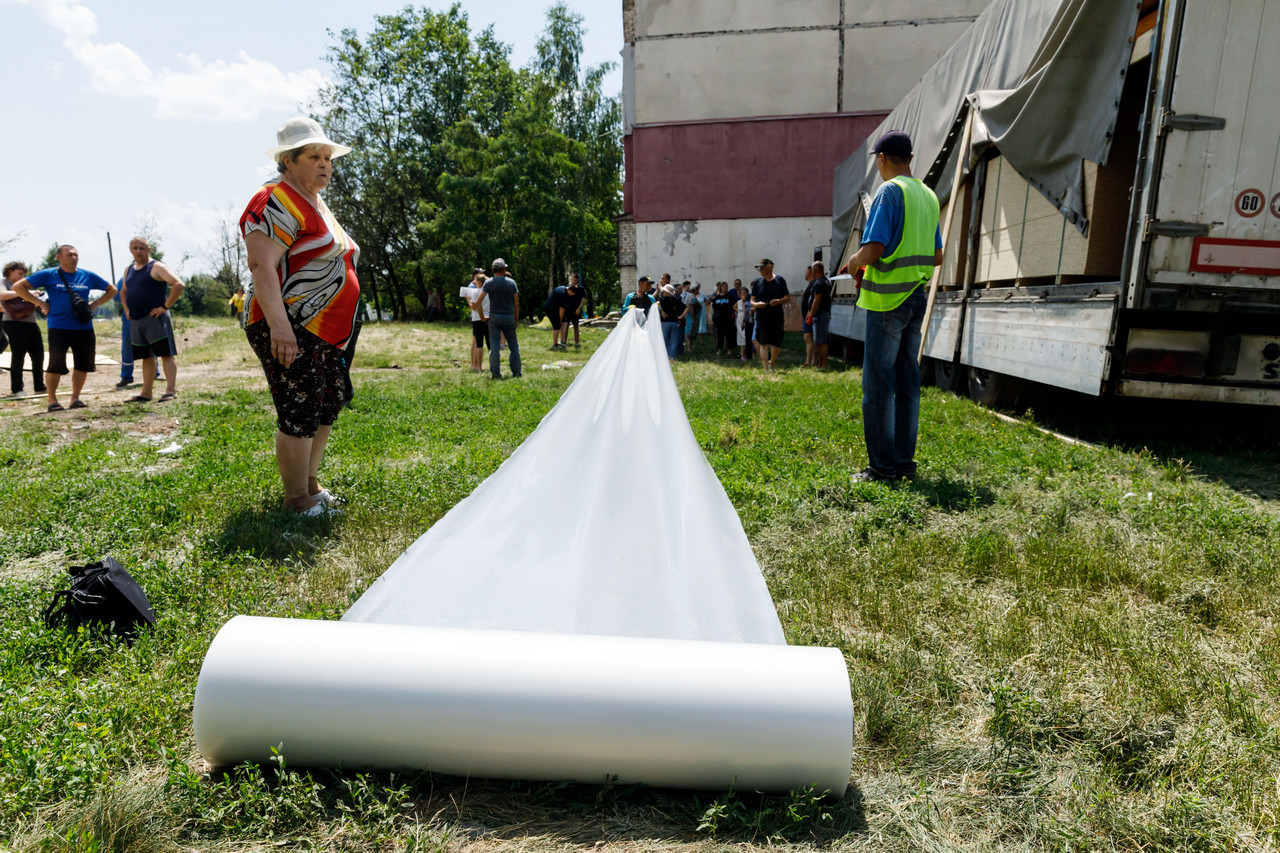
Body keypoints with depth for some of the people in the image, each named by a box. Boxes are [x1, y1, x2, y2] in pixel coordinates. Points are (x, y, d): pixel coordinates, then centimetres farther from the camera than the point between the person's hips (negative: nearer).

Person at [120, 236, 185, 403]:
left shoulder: (156, 267, -6)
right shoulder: (128, 269, 18)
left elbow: (179, 285, -19)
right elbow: (123, 291, 34)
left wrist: (165, 306, -19)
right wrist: (126, 309, 17)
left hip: (155, 319, -8)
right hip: (136, 321, 8)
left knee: (166, 354, -8)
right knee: (147, 357, 11)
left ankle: (170, 391, -11)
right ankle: (146, 393, 14)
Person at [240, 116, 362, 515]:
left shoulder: (316, 203, 20)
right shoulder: (276, 202, -11)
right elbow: (261, 265, -22)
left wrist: (339, 327, 29)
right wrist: (279, 324, -32)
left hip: (322, 332, 10)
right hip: (288, 331, -10)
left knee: (329, 404, 15)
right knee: (300, 412, -7)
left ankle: (310, 481, 30)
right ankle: (297, 499, 4)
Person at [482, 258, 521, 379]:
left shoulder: (489, 283, -2)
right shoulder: (511, 282, 2)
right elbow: (517, 303, 3)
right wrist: (516, 319, 11)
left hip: (494, 317, -1)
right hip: (509, 318, 1)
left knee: (494, 347, 2)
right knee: (513, 346, 10)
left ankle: (495, 374, 1)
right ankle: (516, 372, 12)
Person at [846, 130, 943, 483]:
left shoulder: (889, 192, -10)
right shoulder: (928, 196, 15)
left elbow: (874, 248, -19)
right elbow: (937, 257, 17)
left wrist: (855, 261, 1)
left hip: (888, 300, -8)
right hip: (917, 297, 8)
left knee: (878, 384, -3)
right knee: (908, 383, 10)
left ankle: (882, 466, -1)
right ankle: (904, 461, 15)